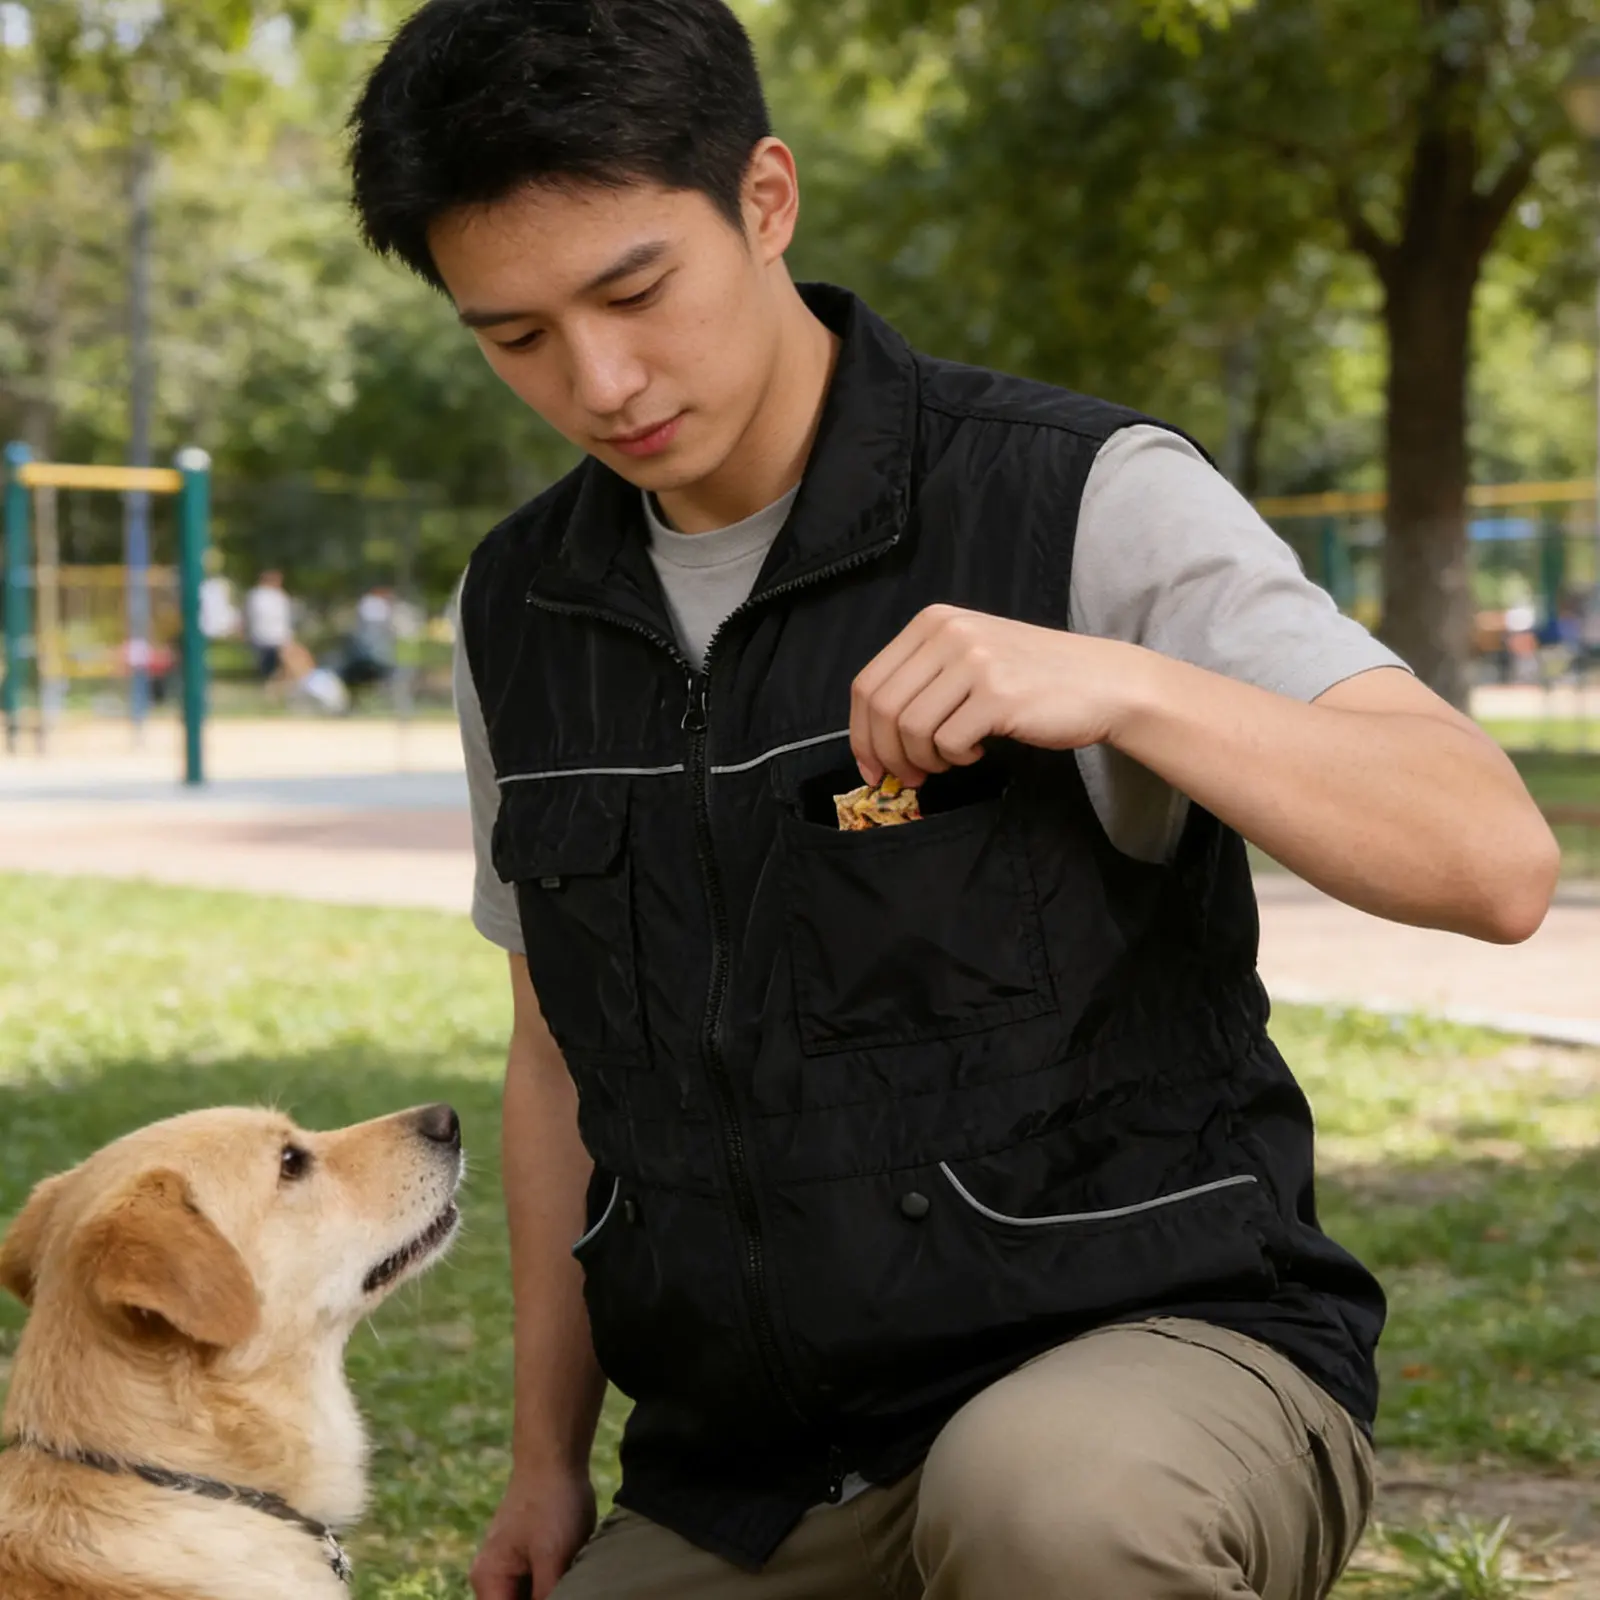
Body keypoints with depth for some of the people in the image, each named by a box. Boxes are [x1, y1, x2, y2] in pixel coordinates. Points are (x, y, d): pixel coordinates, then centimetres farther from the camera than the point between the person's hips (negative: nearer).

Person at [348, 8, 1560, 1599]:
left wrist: (1114, 683, -30)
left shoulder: (1085, 502, -11)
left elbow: (1494, 859, -18)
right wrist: (546, 1459, 15)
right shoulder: (520, 616, 7)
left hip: (1155, 1352, -5)